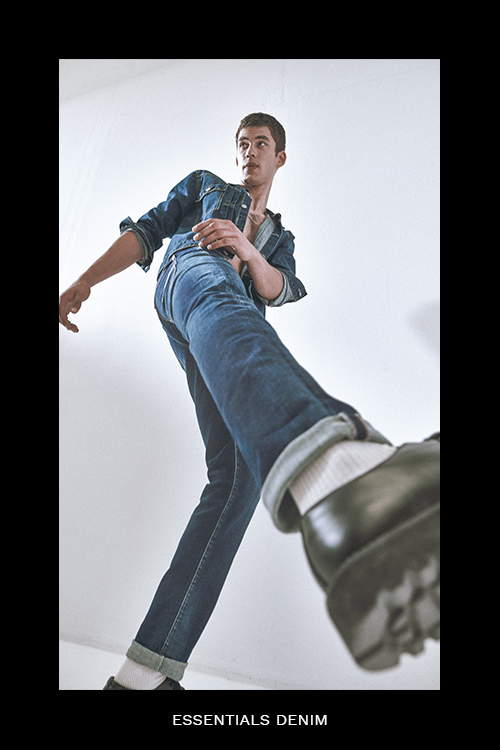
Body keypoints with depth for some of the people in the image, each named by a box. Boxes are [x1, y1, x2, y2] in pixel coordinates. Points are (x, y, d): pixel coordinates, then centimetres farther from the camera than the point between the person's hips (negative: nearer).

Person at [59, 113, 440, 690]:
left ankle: (148, 669, -19)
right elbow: (146, 232, 24)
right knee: (220, 301, -44)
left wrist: (247, 249, -7)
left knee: (239, 476, -20)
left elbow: (279, 290, 15)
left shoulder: (280, 238, 38)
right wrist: (84, 281, 10)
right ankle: (332, 469, -79)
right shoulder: (202, 185, 37)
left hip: (224, 350, 3)